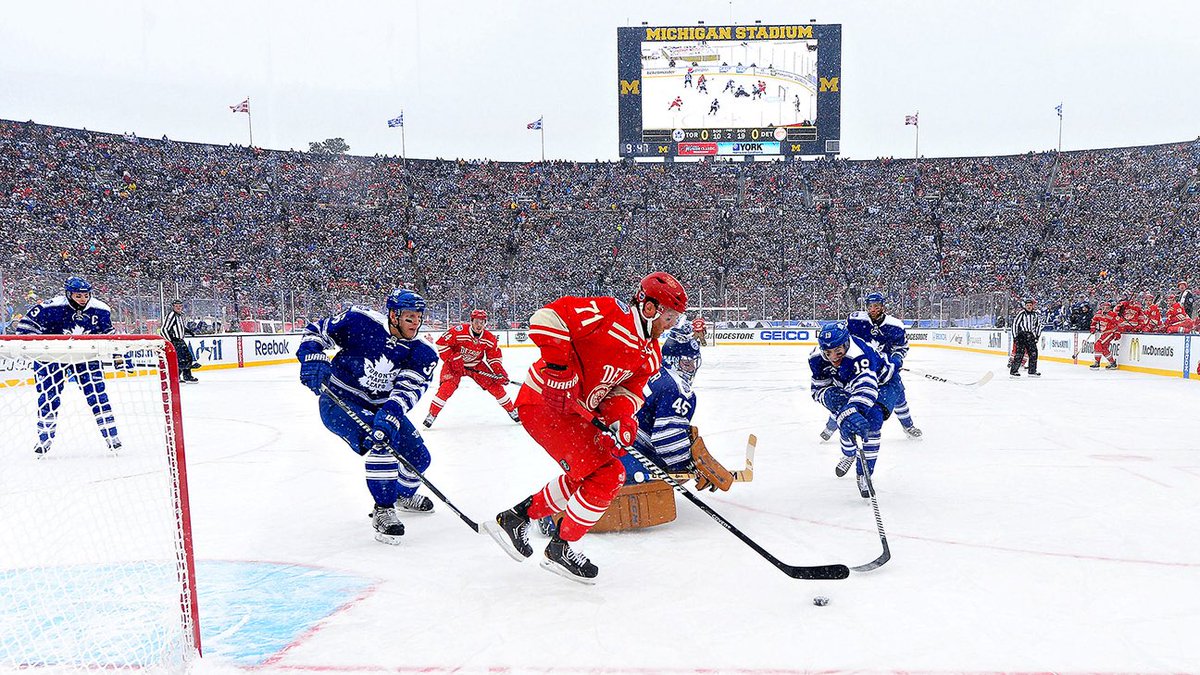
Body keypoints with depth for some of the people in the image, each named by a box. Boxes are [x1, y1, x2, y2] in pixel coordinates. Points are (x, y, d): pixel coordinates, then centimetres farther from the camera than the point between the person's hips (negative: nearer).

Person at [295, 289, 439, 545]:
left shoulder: (423, 355, -12)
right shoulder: (361, 321, -20)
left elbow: (408, 390, -25)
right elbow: (316, 331, -9)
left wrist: (389, 416, -42)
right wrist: (312, 358, -28)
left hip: (381, 407, 5)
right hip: (339, 400, -5)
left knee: (418, 458, 5)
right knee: (379, 444, -30)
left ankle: (403, 495, 39)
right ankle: (383, 511, -15)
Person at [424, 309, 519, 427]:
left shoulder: (490, 339, -13)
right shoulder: (459, 331, -26)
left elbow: (494, 358, -2)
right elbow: (441, 344, -21)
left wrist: (500, 372, -15)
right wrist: (453, 359, -25)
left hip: (476, 365, 3)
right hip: (455, 364, -3)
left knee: (495, 385, -4)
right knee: (447, 387, -23)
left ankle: (512, 411, 12)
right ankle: (432, 414, -7)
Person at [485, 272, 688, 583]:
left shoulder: (650, 355, 7)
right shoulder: (609, 313, -20)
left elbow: (628, 390, 1)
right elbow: (547, 317, -25)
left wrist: (621, 417, -20)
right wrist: (559, 363, -30)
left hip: (576, 413, 10)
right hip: (544, 402, -10)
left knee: (583, 477, 20)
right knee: (606, 475, -11)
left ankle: (517, 516, 33)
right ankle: (562, 548, 8)